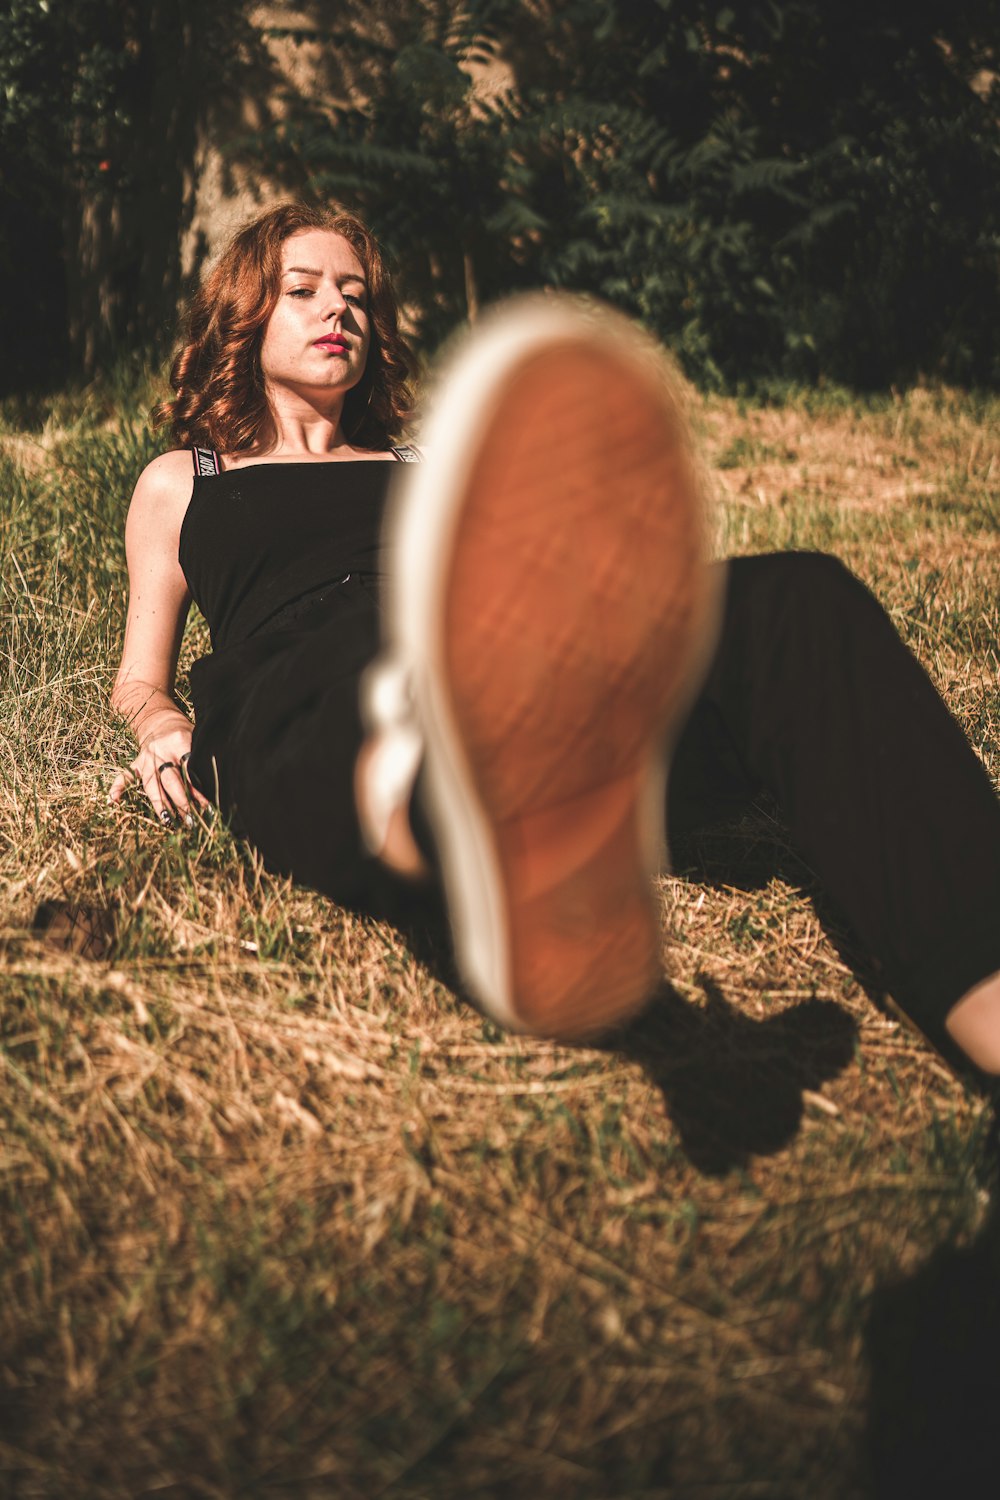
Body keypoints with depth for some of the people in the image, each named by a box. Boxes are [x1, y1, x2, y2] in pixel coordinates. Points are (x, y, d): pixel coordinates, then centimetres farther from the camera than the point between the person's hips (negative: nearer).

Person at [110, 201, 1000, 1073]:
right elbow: (140, 678, 32)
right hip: (307, 721, -3)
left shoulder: (422, 466, 39)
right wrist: (166, 727, 8)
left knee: (798, 604, -26)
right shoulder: (181, 480, 34)